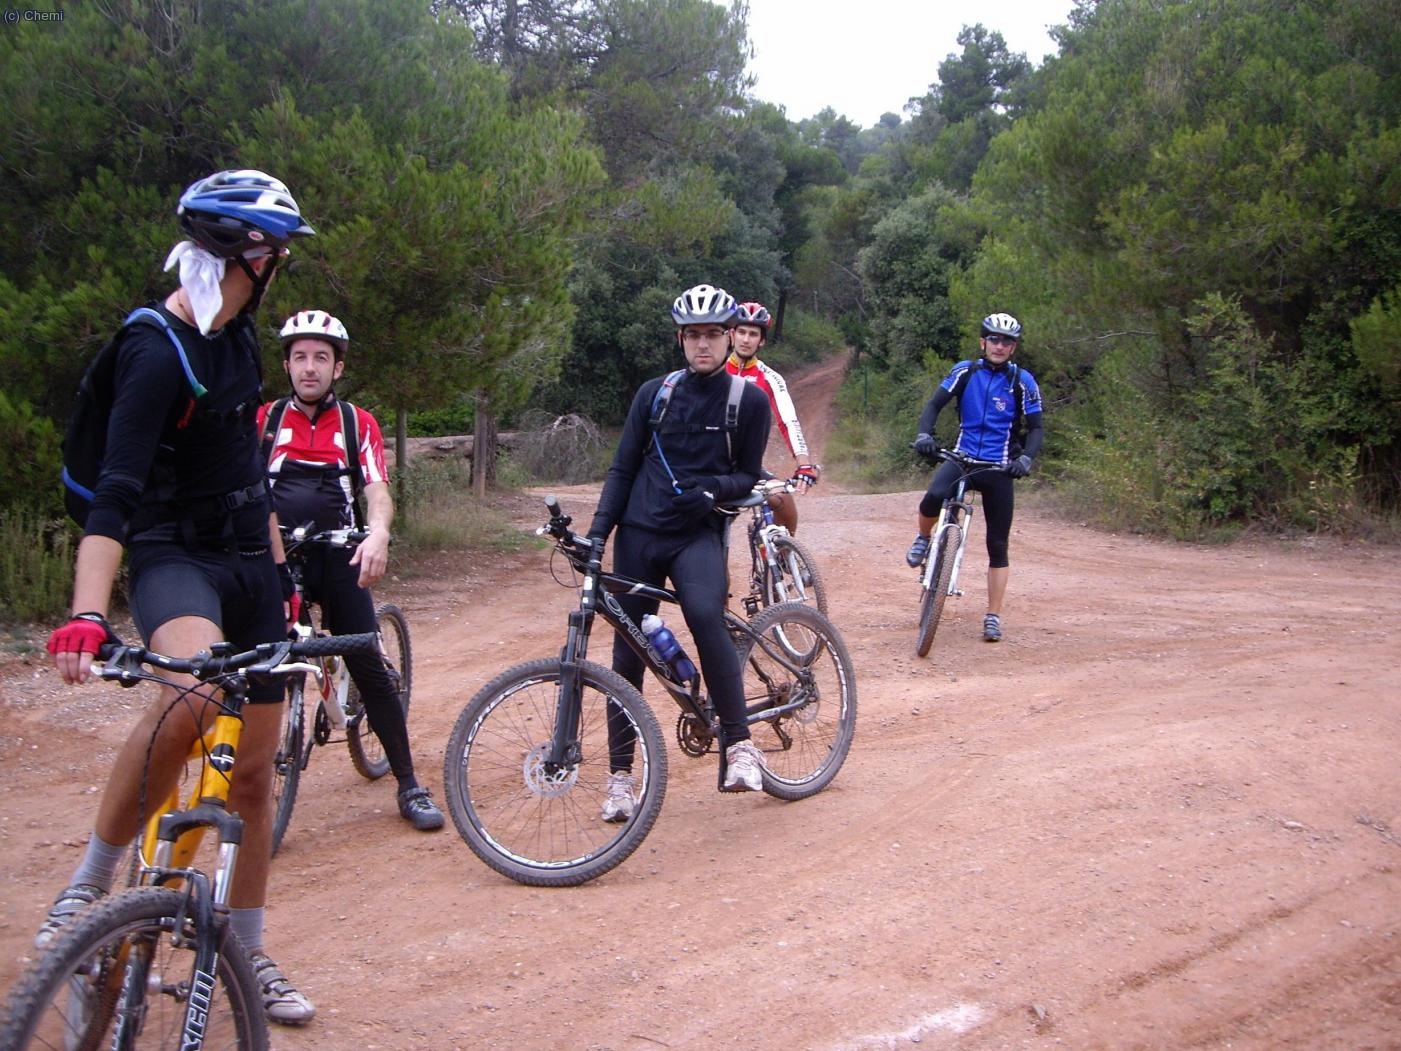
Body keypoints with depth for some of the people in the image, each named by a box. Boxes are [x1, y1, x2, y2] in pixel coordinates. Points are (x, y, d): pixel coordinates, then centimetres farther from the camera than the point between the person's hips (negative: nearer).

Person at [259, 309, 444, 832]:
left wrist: (378, 533, -29)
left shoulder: (358, 423, 4)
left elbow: (378, 491, -7)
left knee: (370, 670, -3)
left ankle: (409, 787, 5)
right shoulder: (265, 419, 7)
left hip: (338, 560, -1)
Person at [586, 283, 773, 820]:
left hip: (699, 534, -3)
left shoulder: (749, 399, 1)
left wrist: (713, 487, -18)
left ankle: (739, 745, -22)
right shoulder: (654, 394, 6)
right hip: (640, 533, 3)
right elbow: (622, 469, 8)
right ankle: (621, 776, 14)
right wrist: (598, 530, -3)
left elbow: (748, 476, 4)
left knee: (705, 615, -32)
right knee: (628, 653, 3)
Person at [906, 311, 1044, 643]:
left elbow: (1035, 428, -2)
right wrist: (924, 434, -22)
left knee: (998, 546, 1)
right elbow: (935, 404, -2)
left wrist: (1025, 458, -21)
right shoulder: (965, 371, 1)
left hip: (998, 468, 0)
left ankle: (993, 616, 11)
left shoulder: (1023, 382, -3)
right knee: (934, 497, -34)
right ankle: (923, 538, -1)